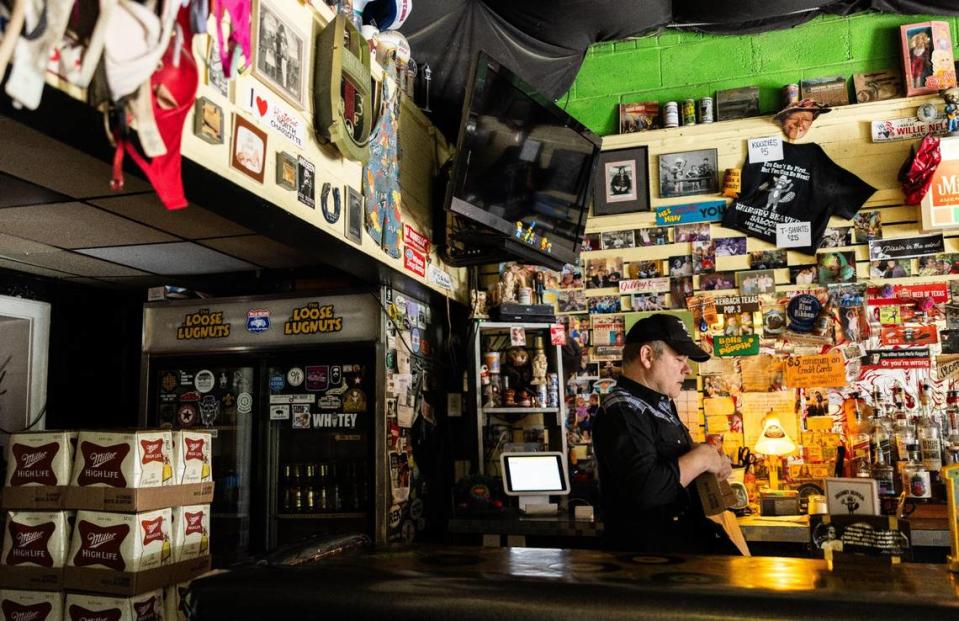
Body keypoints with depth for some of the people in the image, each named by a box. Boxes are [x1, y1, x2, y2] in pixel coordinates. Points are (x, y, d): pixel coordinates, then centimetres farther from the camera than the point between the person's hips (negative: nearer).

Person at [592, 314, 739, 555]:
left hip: (688, 534, 9)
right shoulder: (621, 411, -17)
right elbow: (646, 489, -29)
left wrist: (713, 462, 10)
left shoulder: (661, 404, 17)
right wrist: (701, 458, -14)